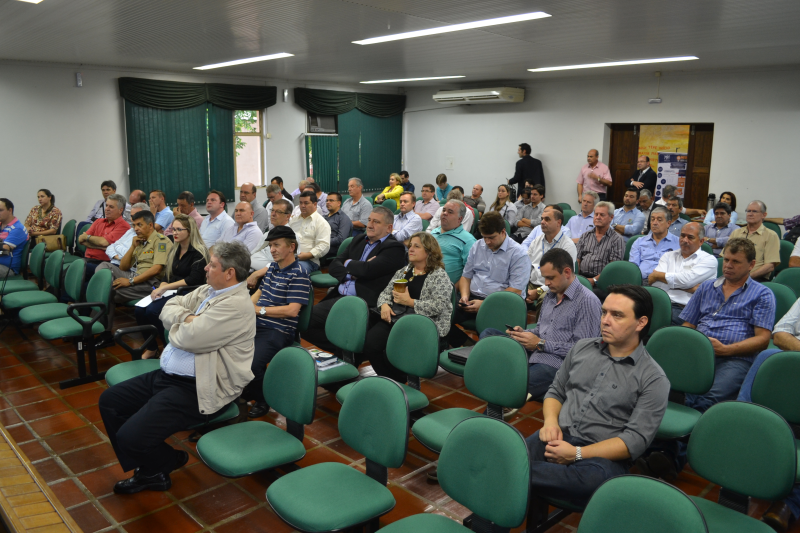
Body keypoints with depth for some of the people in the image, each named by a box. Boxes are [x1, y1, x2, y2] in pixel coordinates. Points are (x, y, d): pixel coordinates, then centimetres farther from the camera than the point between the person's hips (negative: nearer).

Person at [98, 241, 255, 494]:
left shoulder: (236, 305, -21)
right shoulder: (207, 291, 10)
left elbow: (188, 339, -25)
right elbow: (168, 309, 9)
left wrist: (177, 326, -4)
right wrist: (187, 318, -10)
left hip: (197, 389, -10)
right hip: (168, 375, 10)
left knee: (130, 436, -18)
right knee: (109, 400, 12)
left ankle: (170, 460, 16)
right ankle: (148, 469, 19)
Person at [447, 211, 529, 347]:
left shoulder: (518, 254, -3)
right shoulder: (477, 246, 18)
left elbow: (515, 291, -10)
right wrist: (464, 295, -1)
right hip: (472, 297, 5)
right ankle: (455, 350, -5)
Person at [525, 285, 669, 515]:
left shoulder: (653, 379, -1)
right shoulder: (582, 347, 15)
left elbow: (636, 440, -8)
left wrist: (577, 454, -16)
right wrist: (551, 422, -2)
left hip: (603, 453, -2)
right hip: (559, 436, 3)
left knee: (594, 477, -42)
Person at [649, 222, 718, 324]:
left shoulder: (709, 259, 12)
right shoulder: (668, 256, 23)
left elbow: (687, 280, -7)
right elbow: (656, 284, 5)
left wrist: (657, 275, 5)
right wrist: (691, 288, -1)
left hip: (686, 309, -3)